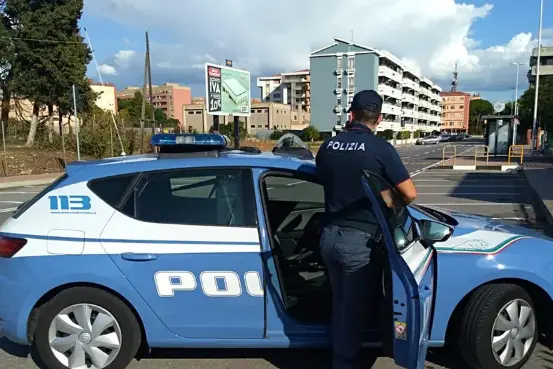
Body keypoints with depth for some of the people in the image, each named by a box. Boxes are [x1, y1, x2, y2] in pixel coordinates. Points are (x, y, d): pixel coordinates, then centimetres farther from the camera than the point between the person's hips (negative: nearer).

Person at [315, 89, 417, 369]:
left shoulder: (328, 146, 4)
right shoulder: (380, 148, -12)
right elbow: (409, 193, -10)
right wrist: (392, 205, 12)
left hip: (329, 236, 6)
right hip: (359, 240, -6)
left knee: (339, 304, 22)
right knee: (354, 310, 7)